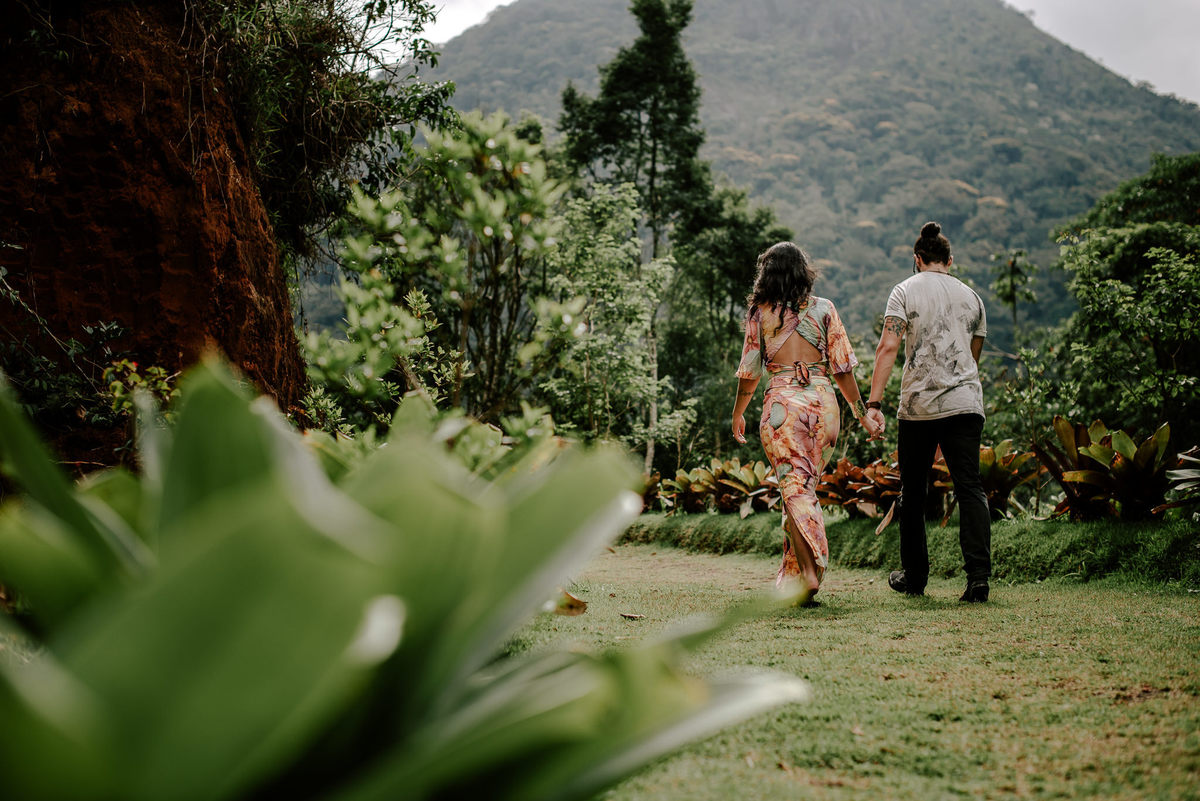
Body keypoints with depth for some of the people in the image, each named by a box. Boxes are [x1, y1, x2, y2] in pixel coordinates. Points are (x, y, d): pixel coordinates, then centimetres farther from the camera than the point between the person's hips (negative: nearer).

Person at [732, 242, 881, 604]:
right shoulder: (824, 309, 6)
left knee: (795, 488, -4)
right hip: (824, 401, 2)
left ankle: (809, 573, -18)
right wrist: (861, 412, 13)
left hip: (782, 402, -2)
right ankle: (791, 576, 21)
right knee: (805, 485, 14)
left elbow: (750, 371, 7)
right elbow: (842, 369, 4)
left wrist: (738, 414, 21)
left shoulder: (759, 313, 3)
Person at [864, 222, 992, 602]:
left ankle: (914, 576, 19)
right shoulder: (971, 296, 15)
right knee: (970, 488, -2)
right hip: (966, 403, 2)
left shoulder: (906, 290, 2)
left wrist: (874, 402, -13)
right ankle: (979, 575, -14)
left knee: (912, 492, 10)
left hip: (918, 404, -2)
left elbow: (888, 346, -10)